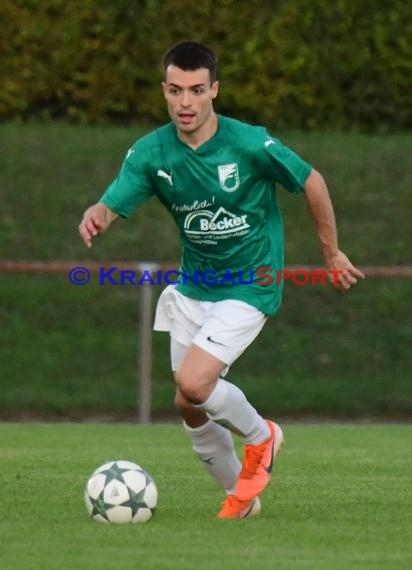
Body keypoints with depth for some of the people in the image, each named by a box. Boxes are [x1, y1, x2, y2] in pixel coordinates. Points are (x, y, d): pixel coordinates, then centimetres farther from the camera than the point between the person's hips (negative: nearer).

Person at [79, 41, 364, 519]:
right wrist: (95, 218, -44)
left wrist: (331, 253, 3)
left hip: (250, 288, -5)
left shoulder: (249, 143, -20)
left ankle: (260, 434, 8)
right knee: (190, 408, 9)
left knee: (192, 384, -22)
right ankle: (240, 494, 33)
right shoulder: (151, 152, -10)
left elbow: (311, 182, -6)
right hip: (193, 289, 5)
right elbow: (111, 205, -19)